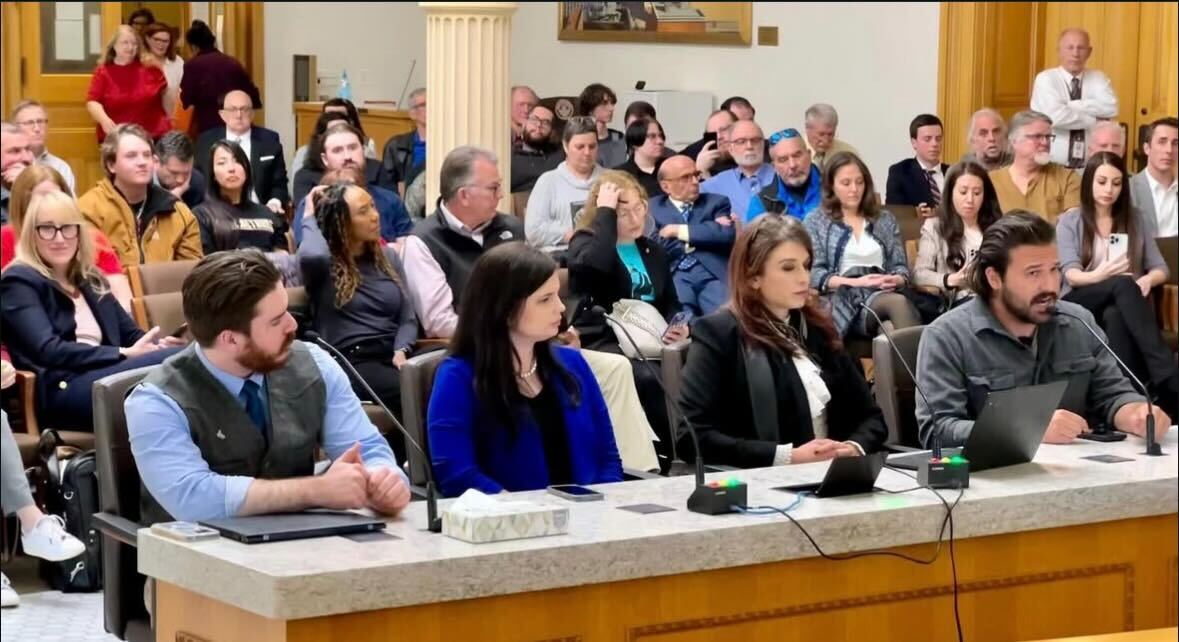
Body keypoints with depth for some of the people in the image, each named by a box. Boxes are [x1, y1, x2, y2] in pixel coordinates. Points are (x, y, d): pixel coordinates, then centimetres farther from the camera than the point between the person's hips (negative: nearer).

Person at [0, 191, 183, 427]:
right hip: (62, 390, -7)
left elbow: (132, 335, 21)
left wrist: (156, 344, -5)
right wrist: (124, 354, -15)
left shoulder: (91, 281, 27)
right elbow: (48, 351, -9)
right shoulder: (19, 282, 5)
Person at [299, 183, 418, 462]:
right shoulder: (324, 264, 3)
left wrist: (401, 352, -8)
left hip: (391, 354, 5)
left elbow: (407, 317, 14)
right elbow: (312, 256, -24)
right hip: (351, 360, -5)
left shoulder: (388, 257, 20)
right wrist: (310, 219, -3)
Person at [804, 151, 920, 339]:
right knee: (899, 303, -38)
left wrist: (895, 280, -6)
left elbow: (901, 268, 19)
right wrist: (855, 282, -12)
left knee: (900, 303, -38)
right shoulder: (816, 221, 14)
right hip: (840, 297, -3)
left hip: (881, 294, 3)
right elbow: (813, 274, 3)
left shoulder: (885, 219, 25)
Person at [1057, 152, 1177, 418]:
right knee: (1123, 285, -37)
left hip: (1121, 307, 2)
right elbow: (1071, 274, -6)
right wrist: (1099, 275, -30)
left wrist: (1147, 280, -16)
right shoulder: (1070, 221, 8)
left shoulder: (1135, 219, 16)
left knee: (1115, 317, -39)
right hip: (1079, 305, -2)